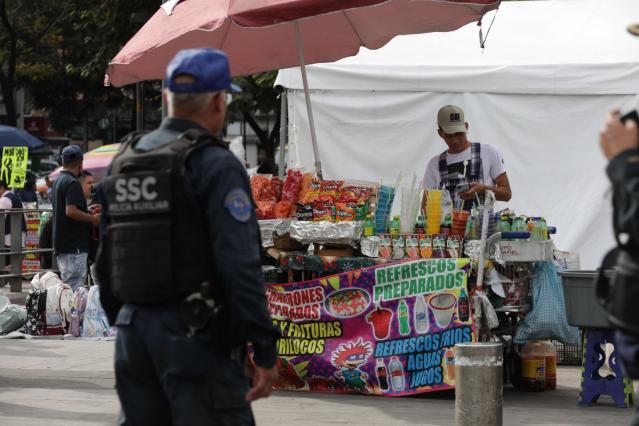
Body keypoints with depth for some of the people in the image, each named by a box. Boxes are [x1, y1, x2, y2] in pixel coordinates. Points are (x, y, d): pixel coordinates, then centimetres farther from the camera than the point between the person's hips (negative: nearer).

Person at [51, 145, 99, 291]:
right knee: (75, 288, -9)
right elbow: (71, 211, -26)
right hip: (74, 245, -10)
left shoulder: (58, 181, 16)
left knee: (67, 286, 14)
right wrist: (93, 219, -14)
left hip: (61, 244, 10)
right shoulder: (73, 183, -15)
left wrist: (87, 211, 24)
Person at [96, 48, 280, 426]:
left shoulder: (124, 163, 12)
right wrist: (265, 350, -16)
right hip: (195, 336, -7)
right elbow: (240, 267, -18)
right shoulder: (216, 166, -11)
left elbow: (106, 261, 17)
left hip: (134, 329, 8)